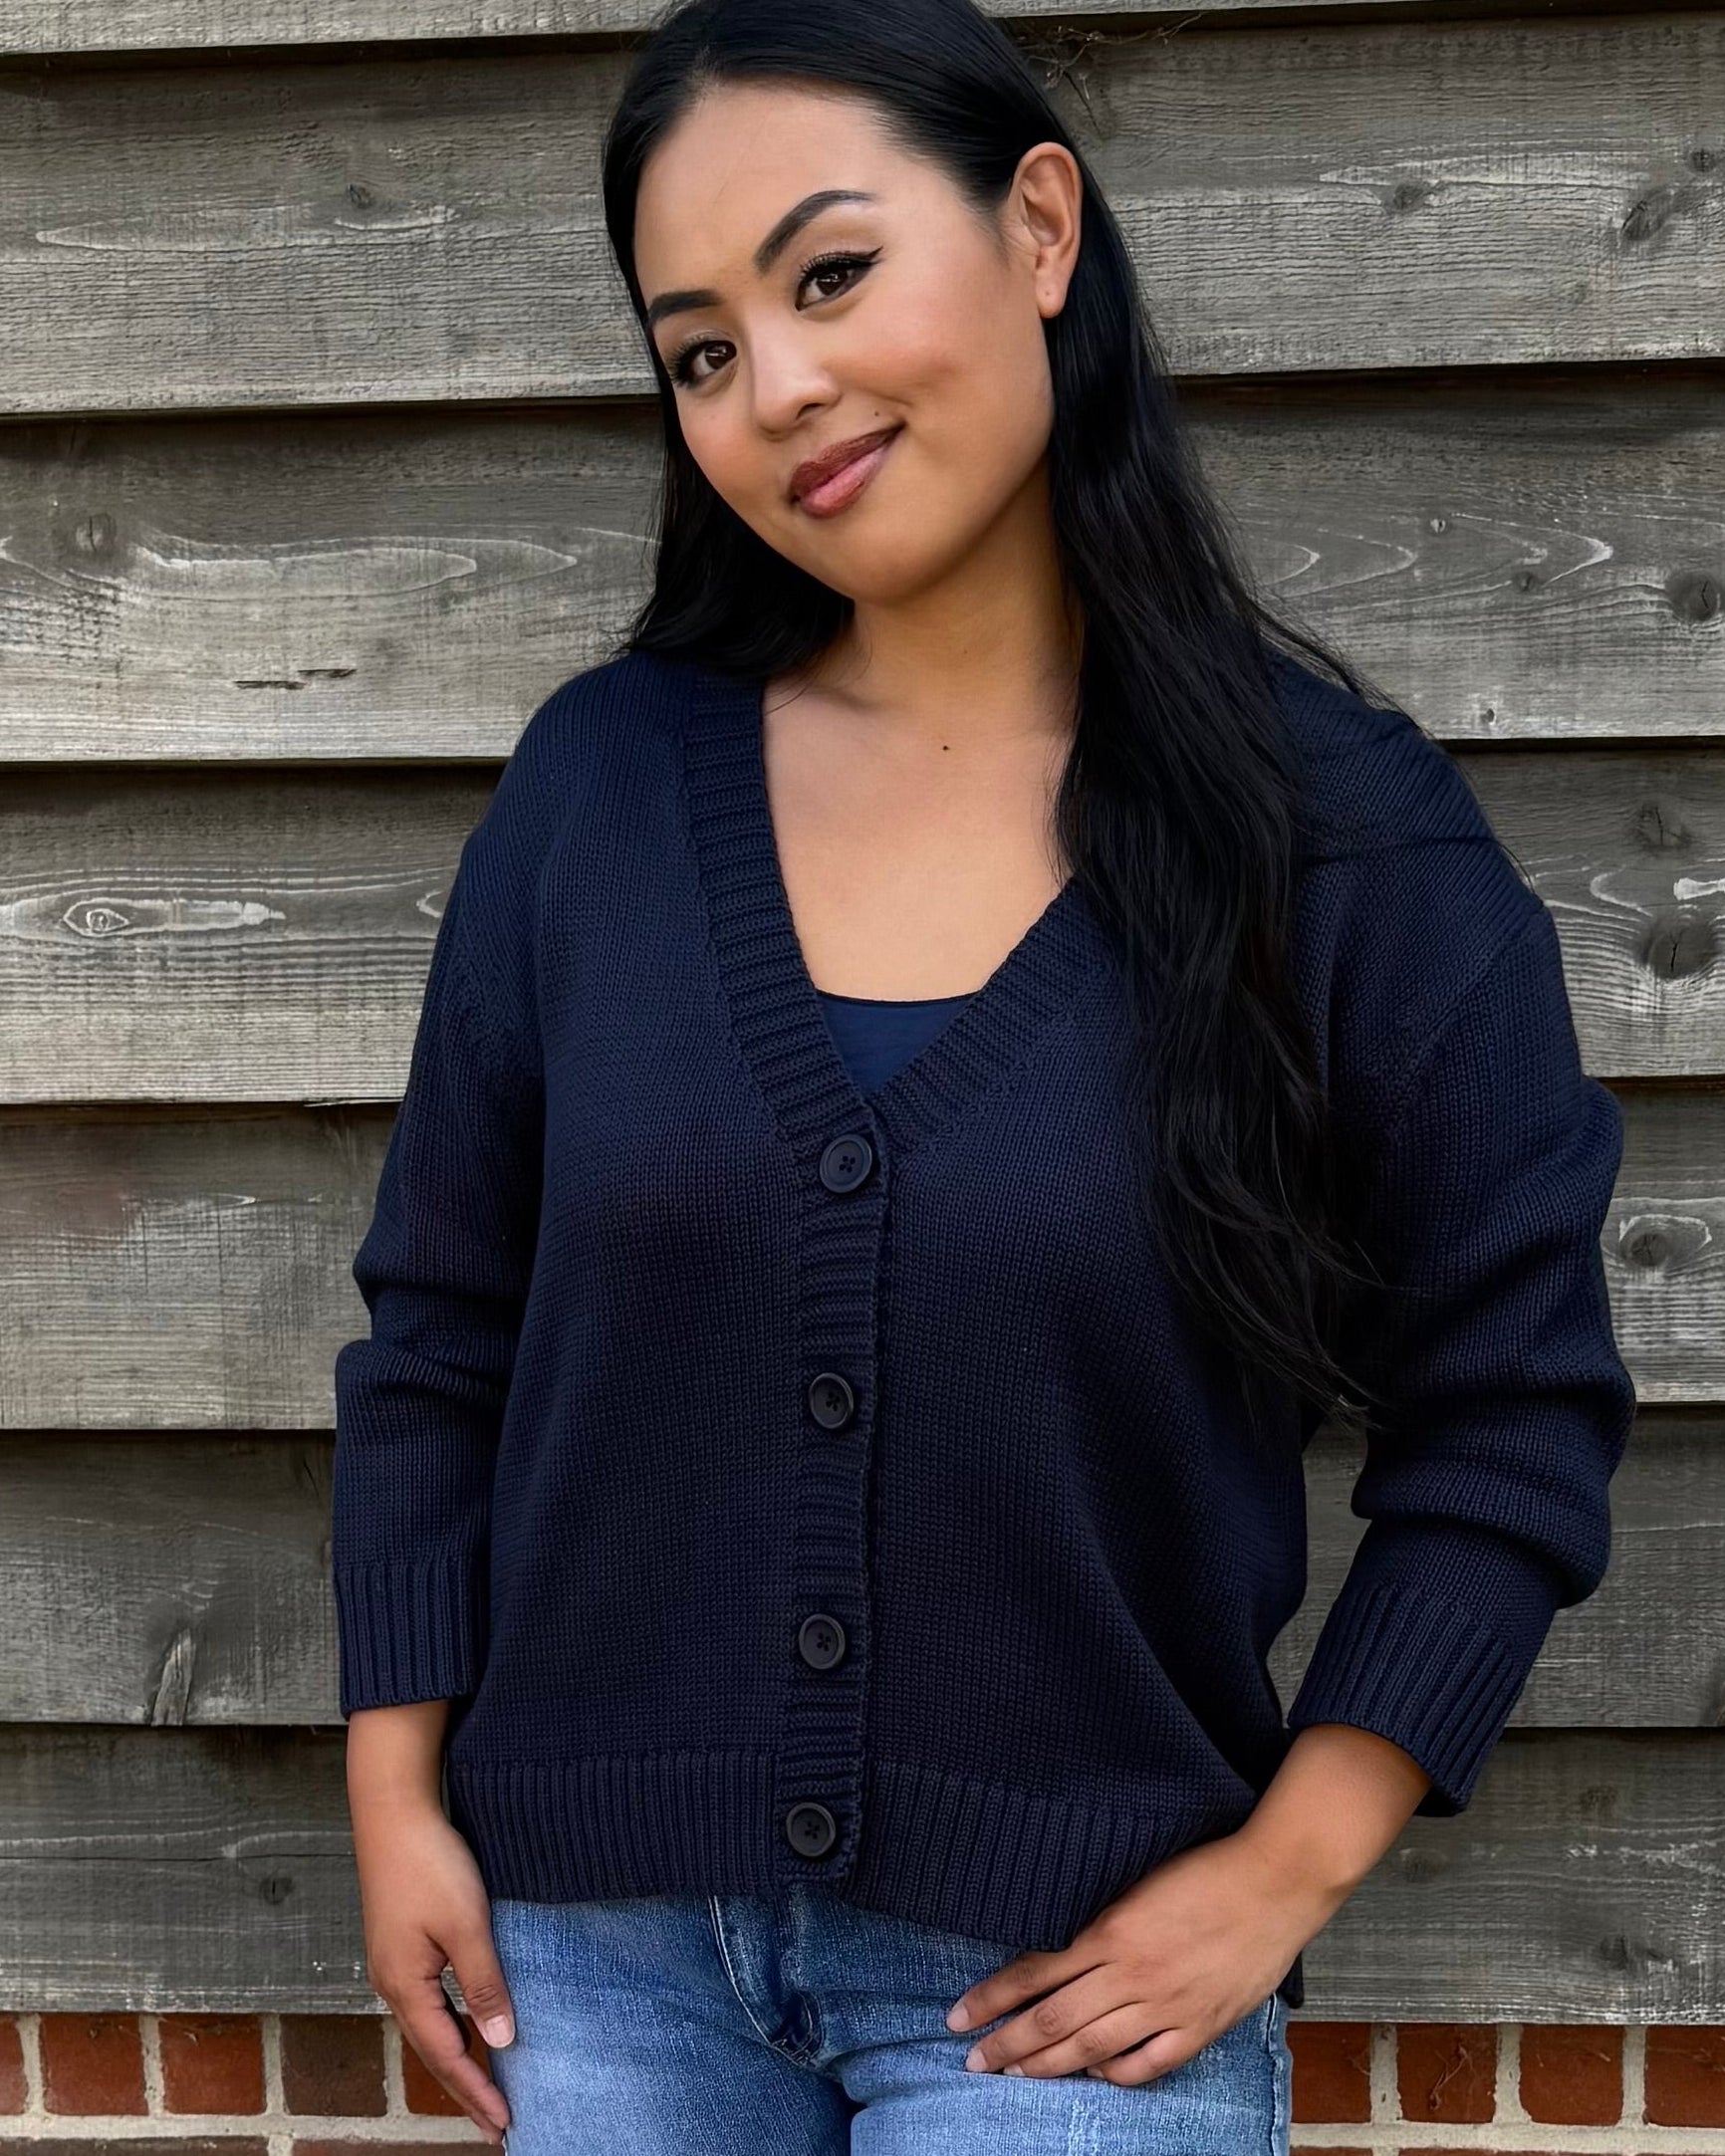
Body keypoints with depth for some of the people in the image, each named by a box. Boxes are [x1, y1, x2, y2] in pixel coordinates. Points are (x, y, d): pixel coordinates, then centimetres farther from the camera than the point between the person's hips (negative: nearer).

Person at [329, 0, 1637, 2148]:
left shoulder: (1352, 837, -9)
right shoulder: (599, 783, -3)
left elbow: (1512, 1413, -4)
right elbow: (435, 1326, 4)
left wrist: (1285, 1871, -8)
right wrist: (399, 1791, 2)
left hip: (1076, 1968, -2)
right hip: (602, 1933, 3)